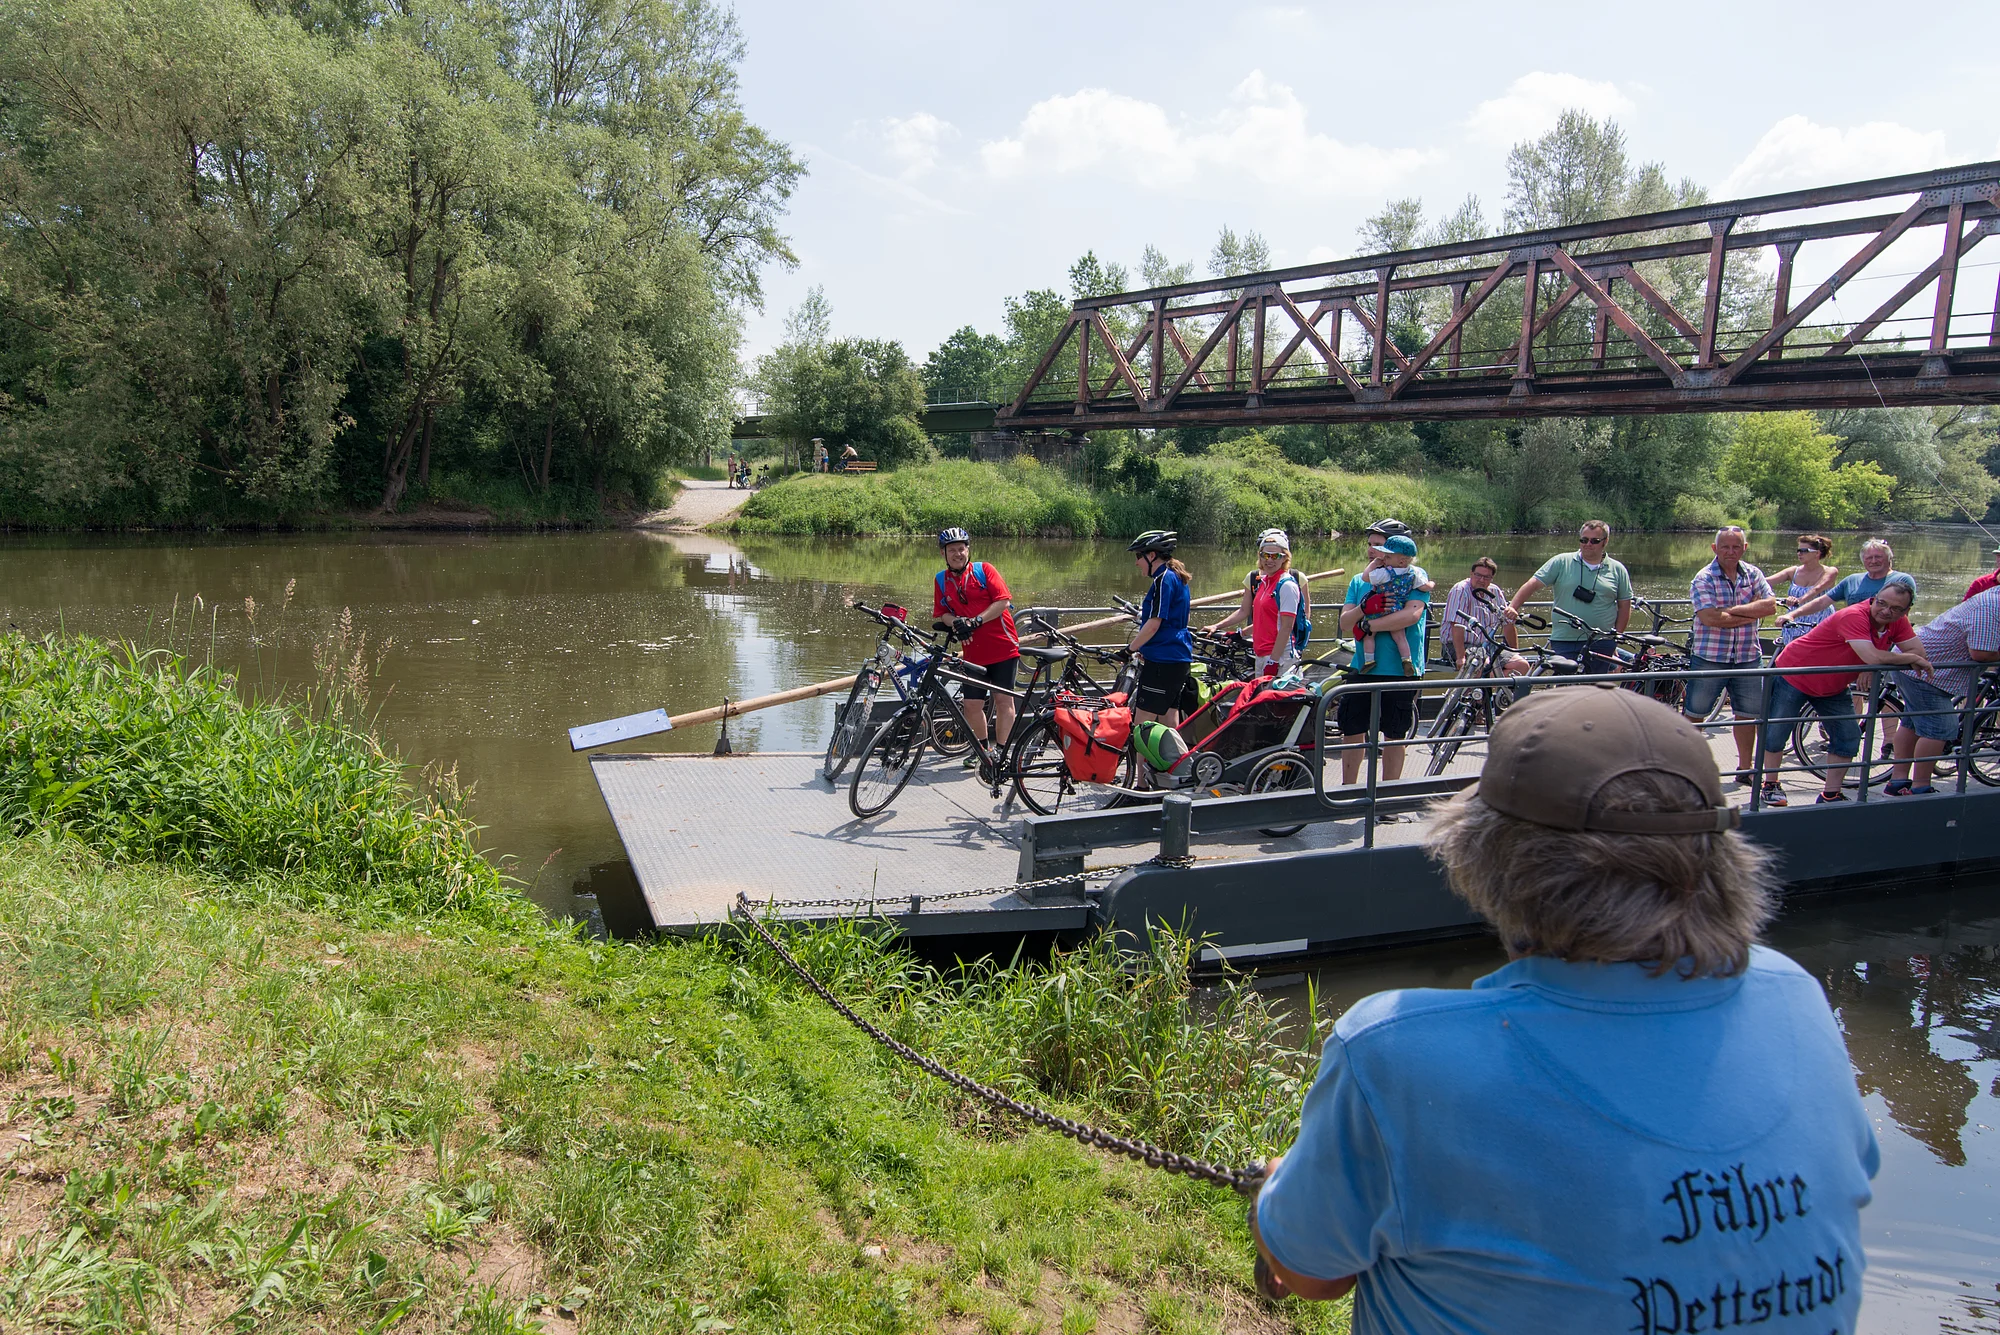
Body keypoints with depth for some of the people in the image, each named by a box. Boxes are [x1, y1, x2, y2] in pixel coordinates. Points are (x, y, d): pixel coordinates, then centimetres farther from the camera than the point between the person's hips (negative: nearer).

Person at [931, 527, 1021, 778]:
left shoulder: (984, 569, -2)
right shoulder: (941, 580, 8)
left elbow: (1003, 601, -9)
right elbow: (942, 612, 10)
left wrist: (975, 621, -17)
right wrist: (956, 623, -13)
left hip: (1003, 646, -3)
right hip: (973, 652, 3)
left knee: (1003, 699, -5)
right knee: (971, 703, 1)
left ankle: (1000, 751, 5)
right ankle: (982, 748, 22)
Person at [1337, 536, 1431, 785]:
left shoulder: (1416, 582, -2)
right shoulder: (1360, 581, 9)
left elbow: (1411, 615, -21)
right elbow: (1345, 624, 1)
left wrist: (1368, 625, -18)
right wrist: (1366, 606, -18)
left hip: (1400, 671, -4)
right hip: (1363, 669, 4)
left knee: (1395, 736, 7)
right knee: (1351, 733, 7)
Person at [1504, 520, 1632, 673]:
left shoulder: (1617, 570, 7)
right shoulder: (1561, 562, 2)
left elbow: (1624, 606, 10)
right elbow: (1533, 584, -4)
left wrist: (1616, 637, 3)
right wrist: (1512, 607, -19)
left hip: (1602, 644, 1)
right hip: (1565, 642, -1)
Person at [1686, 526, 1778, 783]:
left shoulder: (1753, 574, 5)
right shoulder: (1704, 579, -9)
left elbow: (1770, 605, -9)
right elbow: (1711, 618, -21)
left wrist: (1731, 610, -18)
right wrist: (1752, 615, -13)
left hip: (1748, 657, 4)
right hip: (1709, 657, -4)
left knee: (1748, 714, 13)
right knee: (1694, 715, 2)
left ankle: (1745, 767, 26)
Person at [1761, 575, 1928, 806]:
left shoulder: (1898, 623, -8)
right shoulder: (1854, 616, -32)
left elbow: (1919, 651, -12)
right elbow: (1873, 657, -41)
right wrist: (1912, 658, -26)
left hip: (1833, 687, 7)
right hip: (1794, 676, -7)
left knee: (1849, 738, 1)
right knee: (1776, 734, 0)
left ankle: (1830, 794, 11)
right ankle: (1770, 785, 19)